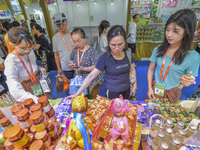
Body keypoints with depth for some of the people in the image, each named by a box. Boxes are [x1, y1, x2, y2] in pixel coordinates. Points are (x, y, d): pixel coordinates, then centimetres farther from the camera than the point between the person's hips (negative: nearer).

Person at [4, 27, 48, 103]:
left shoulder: (30, 52, -9)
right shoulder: (11, 62, -27)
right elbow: (16, 90, -36)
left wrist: (39, 68, -7)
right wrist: (36, 100, -50)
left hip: (39, 84, 5)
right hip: (27, 92, -5)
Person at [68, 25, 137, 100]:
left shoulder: (128, 54, -8)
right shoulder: (105, 58, -20)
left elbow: (132, 70, 8)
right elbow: (91, 76, -20)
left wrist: (134, 86, 4)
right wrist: (77, 93, -22)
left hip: (126, 90, 5)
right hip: (112, 92, -4)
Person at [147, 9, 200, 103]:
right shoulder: (158, 49, -10)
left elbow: (189, 80, -4)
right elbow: (151, 69, -2)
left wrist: (187, 82, -28)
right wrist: (150, 88, -7)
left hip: (172, 94, -1)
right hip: (155, 89, 2)